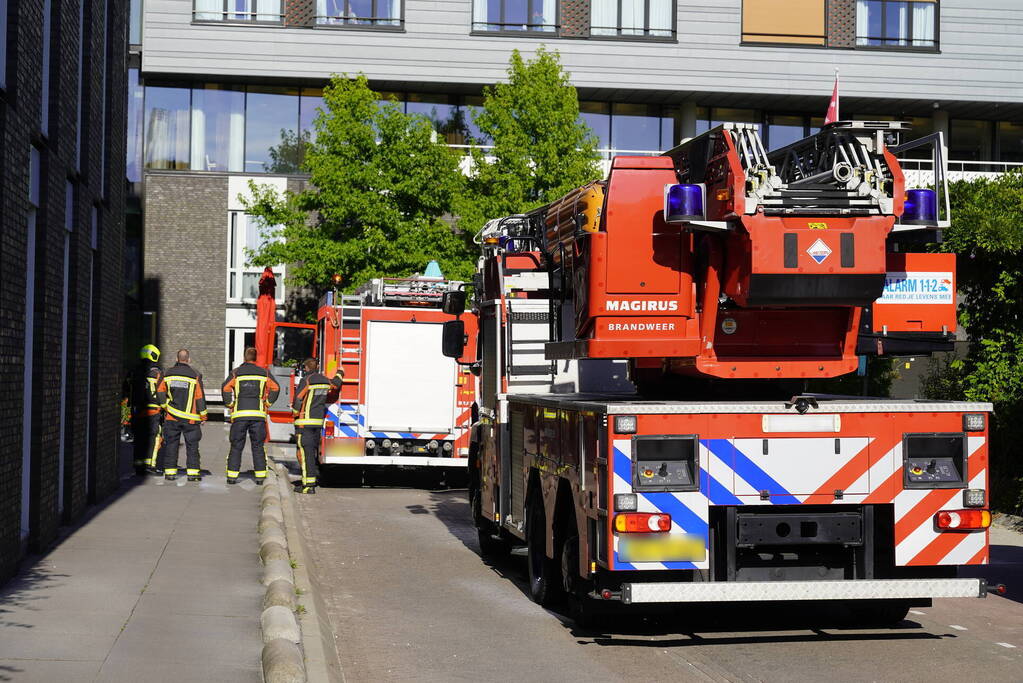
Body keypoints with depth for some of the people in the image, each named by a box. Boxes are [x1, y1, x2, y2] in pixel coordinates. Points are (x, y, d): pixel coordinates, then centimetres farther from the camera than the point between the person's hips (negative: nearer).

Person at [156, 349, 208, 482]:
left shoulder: (168, 374, 3)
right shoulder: (195, 376, -5)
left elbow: (160, 391, 5)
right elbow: (200, 397, -5)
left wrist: (164, 406, 17)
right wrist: (203, 416, 2)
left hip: (171, 417, 2)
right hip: (190, 418, -2)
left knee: (171, 444, 9)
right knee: (192, 445, 3)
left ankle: (169, 472, 9)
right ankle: (193, 472, -1)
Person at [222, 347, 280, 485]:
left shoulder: (236, 373, 2)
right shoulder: (263, 373, 7)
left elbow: (225, 388, -9)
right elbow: (275, 388, 0)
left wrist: (230, 404, 2)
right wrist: (267, 402, 7)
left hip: (239, 413, -1)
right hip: (258, 414, 1)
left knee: (236, 447, 5)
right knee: (258, 446, 7)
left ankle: (232, 476, 3)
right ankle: (260, 476, 3)